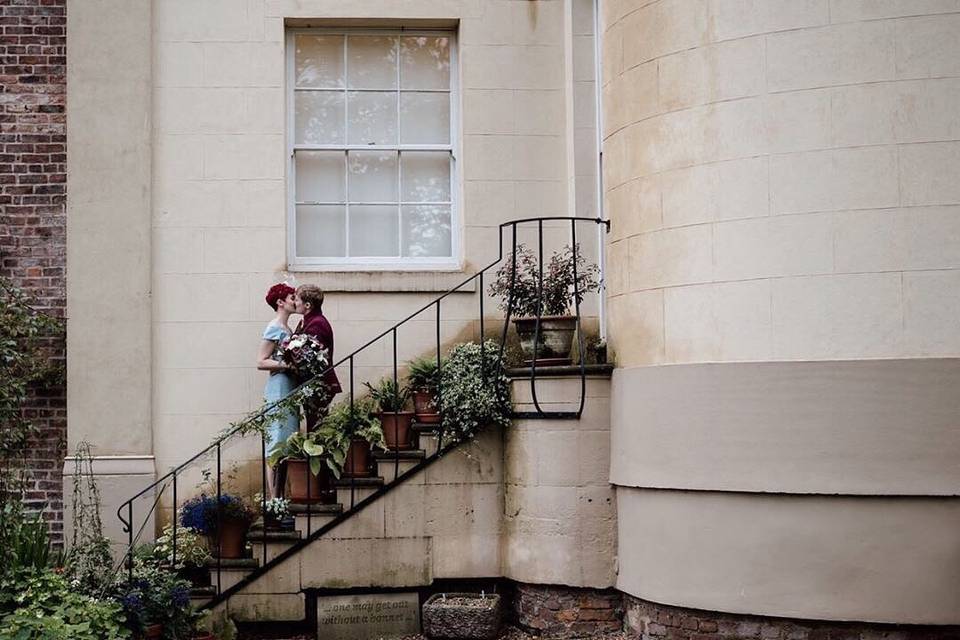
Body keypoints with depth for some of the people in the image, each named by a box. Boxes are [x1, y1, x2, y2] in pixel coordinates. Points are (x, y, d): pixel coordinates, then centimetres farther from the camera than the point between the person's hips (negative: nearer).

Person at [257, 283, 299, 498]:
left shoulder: (286, 328, 17)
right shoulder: (274, 328, -9)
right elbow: (261, 362, -13)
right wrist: (285, 364, -21)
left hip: (290, 390, 9)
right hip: (279, 390, -9)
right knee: (278, 442, -9)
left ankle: (281, 496, 11)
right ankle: (274, 498, -8)